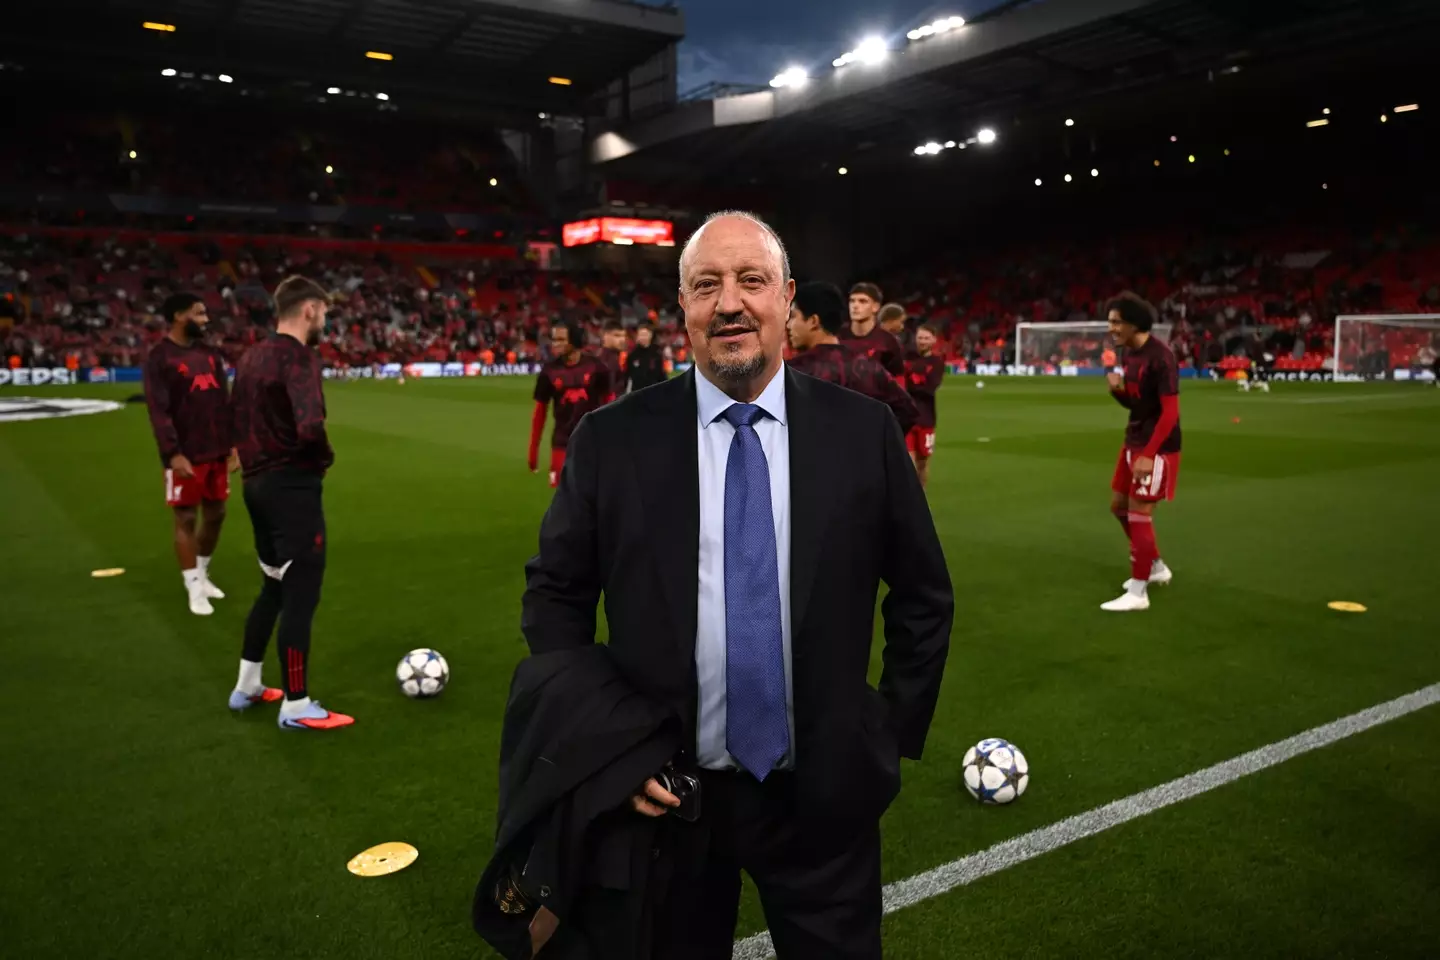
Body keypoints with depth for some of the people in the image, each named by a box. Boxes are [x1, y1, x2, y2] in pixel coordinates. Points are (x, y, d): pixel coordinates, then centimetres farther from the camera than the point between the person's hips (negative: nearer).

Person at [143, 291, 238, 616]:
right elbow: (158, 411, -14)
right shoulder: (160, 357, -9)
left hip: (217, 452, 6)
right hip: (186, 455, -6)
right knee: (187, 519, 2)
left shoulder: (211, 353, 10)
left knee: (216, 514, 13)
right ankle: (194, 588, 12)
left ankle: (202, 575, 31)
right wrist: (173, 453, -21)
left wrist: (233, 444, 9)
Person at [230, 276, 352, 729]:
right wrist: (325, 459, -13)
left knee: (273, 588, 22)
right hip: (292, 486, -9)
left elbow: (240, 421, 18)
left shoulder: (251, 356, 11)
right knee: (300, 596, 0)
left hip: (258, 482, 9)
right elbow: (310, 428, -31)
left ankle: (247, 687, 32)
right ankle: (296, 706, 9)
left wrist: (260, 459, 14)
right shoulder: (297, 356, -17)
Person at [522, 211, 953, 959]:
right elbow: (554, 595, 1)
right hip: (664, 793, 0)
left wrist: (894, 736, 2)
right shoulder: (611, 440, -7)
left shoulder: (864, 432, -5)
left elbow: (923, 597, 4)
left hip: (824, 795, 1)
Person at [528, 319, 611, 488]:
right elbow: (540, 410, 3)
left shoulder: (595, 366, -6)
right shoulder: (549, 371, -4)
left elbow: (608, 401, 3)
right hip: (563, 443, 1)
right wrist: (533, 449, 3)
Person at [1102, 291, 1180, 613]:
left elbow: (1170, 412, -23)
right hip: (1133, 442, 9)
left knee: (1139, 512, -8)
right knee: (1119, 505, 15)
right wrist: (1117, 389, -6)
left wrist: (1149, 454, -27)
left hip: (1156, 448, -9)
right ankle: (1156, 567, 32)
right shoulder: (1130, 353, 7)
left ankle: (1138, 593, 0)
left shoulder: (1160, 357, -21)